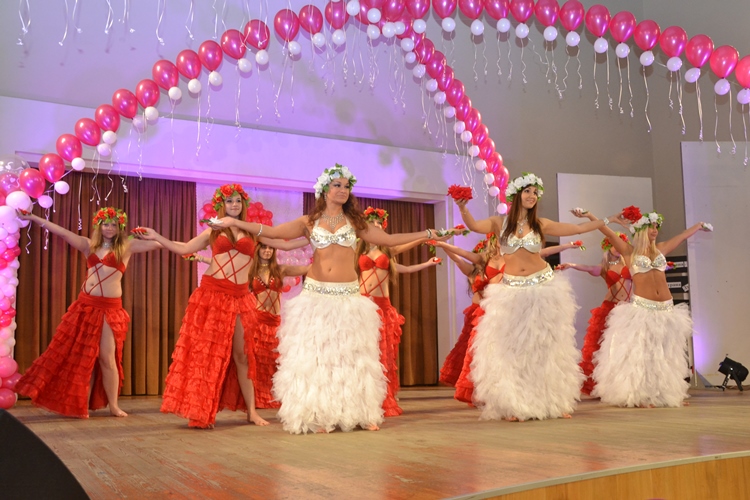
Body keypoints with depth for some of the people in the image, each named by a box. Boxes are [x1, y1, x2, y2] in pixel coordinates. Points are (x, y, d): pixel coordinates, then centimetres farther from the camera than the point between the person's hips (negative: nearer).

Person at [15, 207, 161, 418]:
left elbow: (158, 243, -2)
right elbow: (62, 232, 10)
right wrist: (32, 217, 9)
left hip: (110, 308, -4)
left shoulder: (127, 246, 3)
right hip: (85, 305, 4)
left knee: (106, 357, -4)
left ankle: (113, 406, 8)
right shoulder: (89, 245, 11)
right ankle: (81, 404, 14)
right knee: (83, 356, 6)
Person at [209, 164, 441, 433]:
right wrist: (235, 223, -12)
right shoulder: (309, 222, 6)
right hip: (315, 295, -1)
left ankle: (358, 413, 9)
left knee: (352, 355, 2)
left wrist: (426, 234, 8)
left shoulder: (355, 222, 10)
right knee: (314, 355, -1)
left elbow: (389, 239, 10)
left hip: (348, 296, 1)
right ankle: (319, 416, 5)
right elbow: (271, 232, -3)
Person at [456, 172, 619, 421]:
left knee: (545, 344, 6)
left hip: (543, 288, 1)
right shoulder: (500, 223, 0)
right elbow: (474, 225, -17)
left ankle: (553, 401, 15)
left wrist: (606, 221, 0)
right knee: (511, 346, -1)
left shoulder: (541, 224, 3)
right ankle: (514, 405, 6)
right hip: (511, 291, -1)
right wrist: (463, 209, -36)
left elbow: (578, 228, 5)